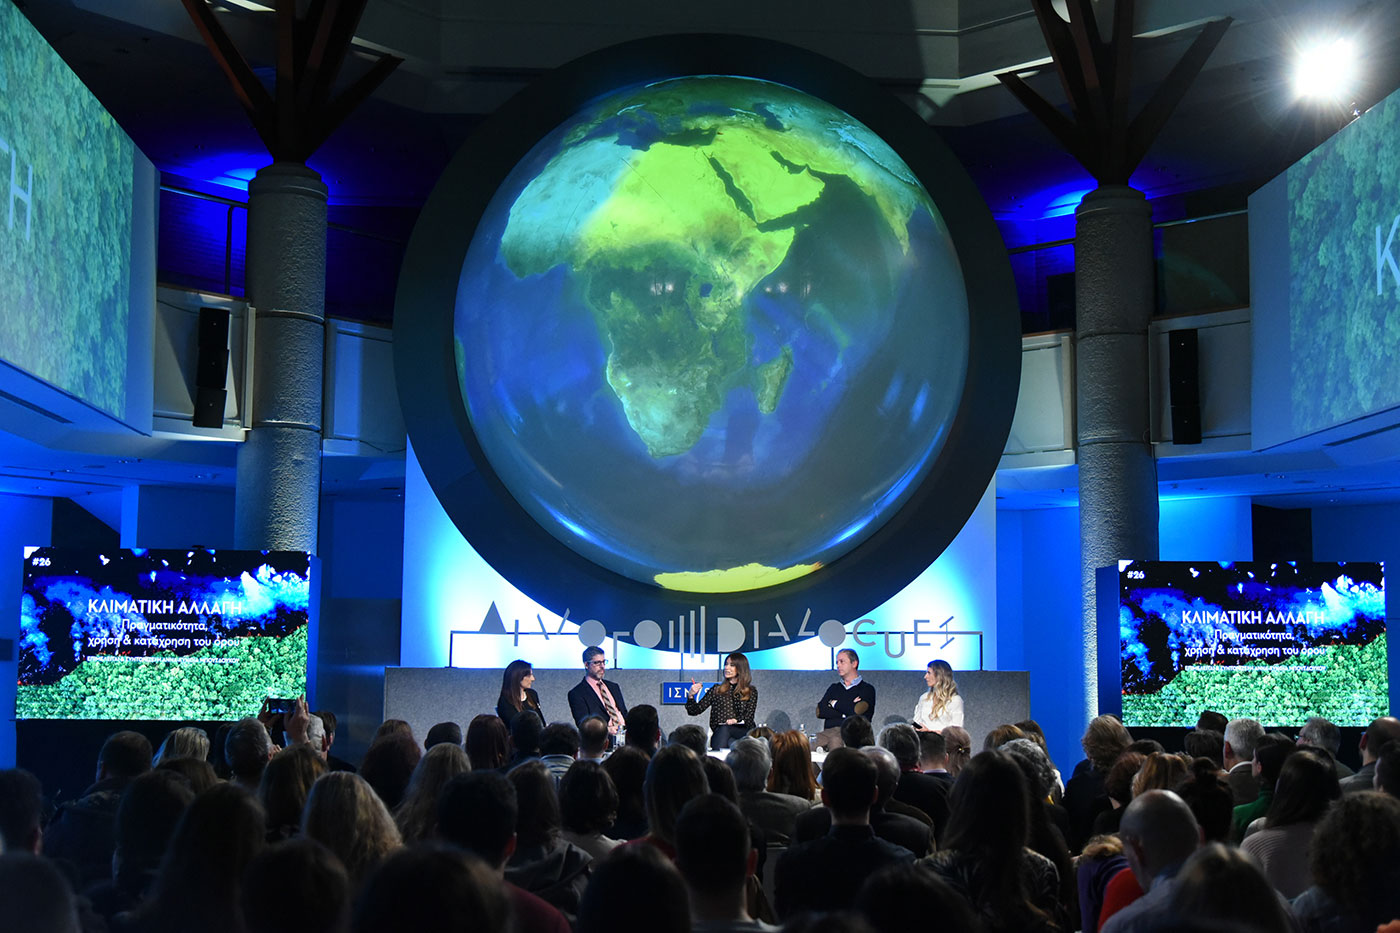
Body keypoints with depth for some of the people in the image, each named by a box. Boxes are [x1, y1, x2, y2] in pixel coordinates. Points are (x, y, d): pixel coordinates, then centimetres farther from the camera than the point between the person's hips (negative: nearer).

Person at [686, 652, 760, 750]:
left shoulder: (751, 691, 18)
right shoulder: (716, 689, 21)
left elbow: (749, 717, 5)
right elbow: (695, 710, 16)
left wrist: (736, 720, -17)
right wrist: (690, 695, -4)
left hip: (743, 732, -1)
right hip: (718, 733, 1)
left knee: (725, 730, -35)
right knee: (723, 729, -36)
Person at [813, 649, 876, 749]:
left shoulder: (867, 689, 11)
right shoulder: (834, 688, 26)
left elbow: (856, 711, -8)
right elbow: (820, 711, 10)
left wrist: (835, 703, 10)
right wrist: (844, 714, -1)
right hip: (829, 732, 4)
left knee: (836, 740, -41)